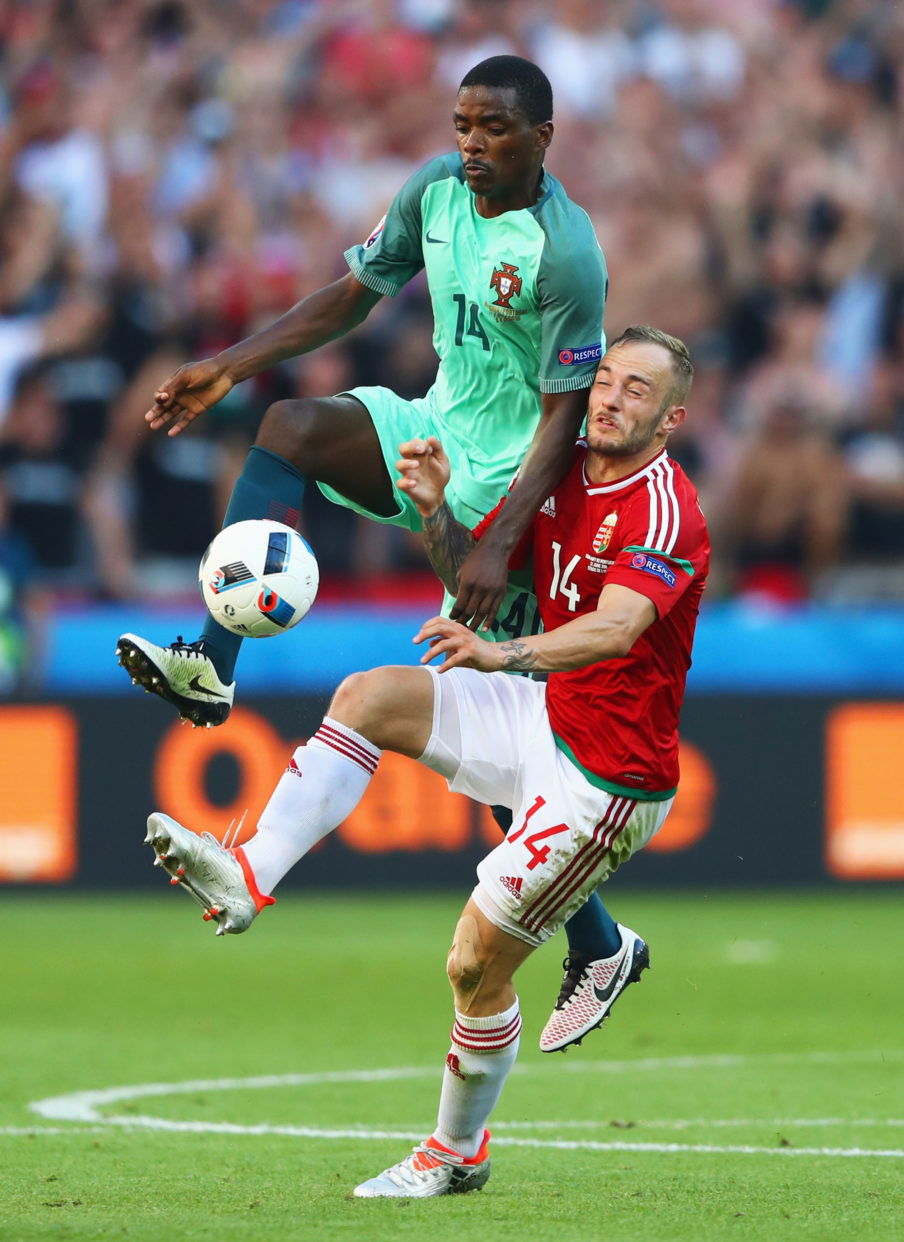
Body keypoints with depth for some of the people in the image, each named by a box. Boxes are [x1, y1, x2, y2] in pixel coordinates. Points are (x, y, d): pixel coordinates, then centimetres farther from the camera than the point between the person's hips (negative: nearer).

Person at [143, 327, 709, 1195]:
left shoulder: (665, 512, -23)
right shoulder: (561, 473, 3)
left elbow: (616, 627, -40)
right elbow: (473, 574, 11)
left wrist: (503, 654, -56)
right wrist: (435, 511, -11)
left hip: (608, 778, -8)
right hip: (545, 717, 8)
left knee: (478, 964, -4)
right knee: (368, 697, -8)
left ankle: (457, 1152, 17)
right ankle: (248, 877, -16)